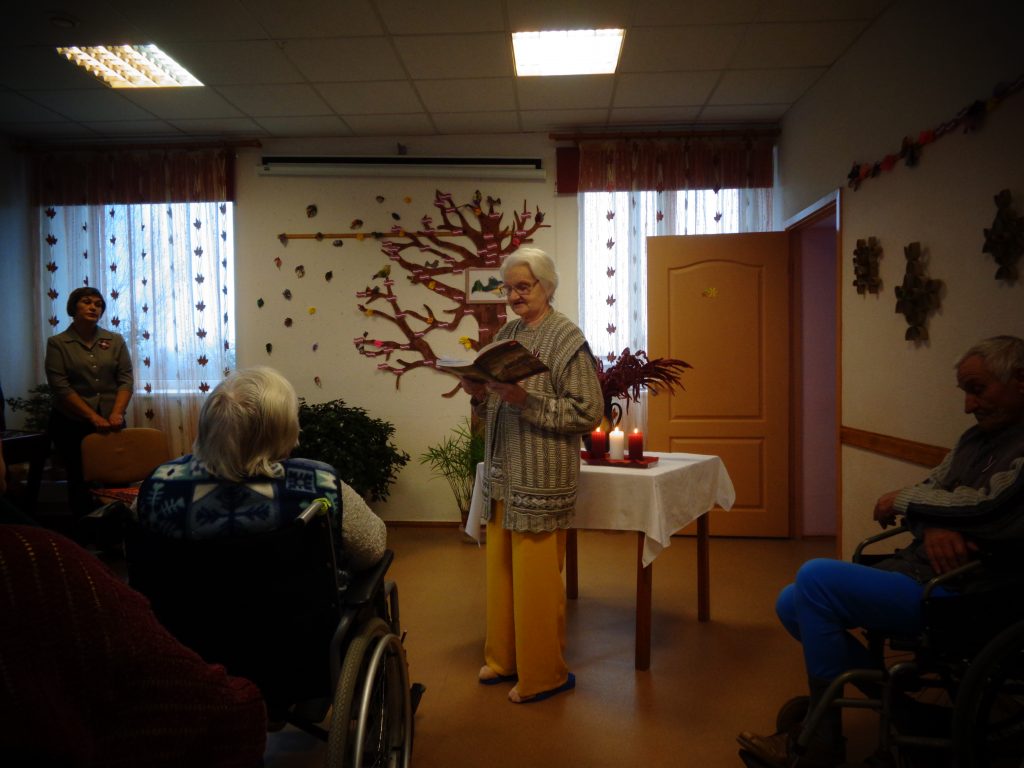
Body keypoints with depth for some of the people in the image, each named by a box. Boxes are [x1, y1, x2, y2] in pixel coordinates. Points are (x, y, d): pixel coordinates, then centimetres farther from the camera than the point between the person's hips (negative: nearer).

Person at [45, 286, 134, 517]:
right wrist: (94, 417, -15)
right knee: (80, 480, 6)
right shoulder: (57, 343, 0)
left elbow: (126, 380, 1)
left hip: (110, 423, 2)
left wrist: (116, 413, -14)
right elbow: (60, 387, -8)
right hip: (71, 424, -1)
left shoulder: (115, 340, 7)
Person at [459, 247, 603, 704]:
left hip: (541, 479, -7)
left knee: (536, 577, 1)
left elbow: (589, 414, -15)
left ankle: (543, 675, 19)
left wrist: (528, 400, -23)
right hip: (501, 473, 7)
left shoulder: (567, 339, -9)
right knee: (500, 568, 15)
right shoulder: (507, 334, 11)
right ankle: (505, 657, 32)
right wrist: (479, 395, -4)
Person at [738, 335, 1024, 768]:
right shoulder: (976, 438, 15)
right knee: (792, 605, 0)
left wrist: (903, 500, -7)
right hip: (914, 569, 9)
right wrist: (931, 526, -12)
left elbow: (988, 503, -23)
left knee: (815, 577, -23)